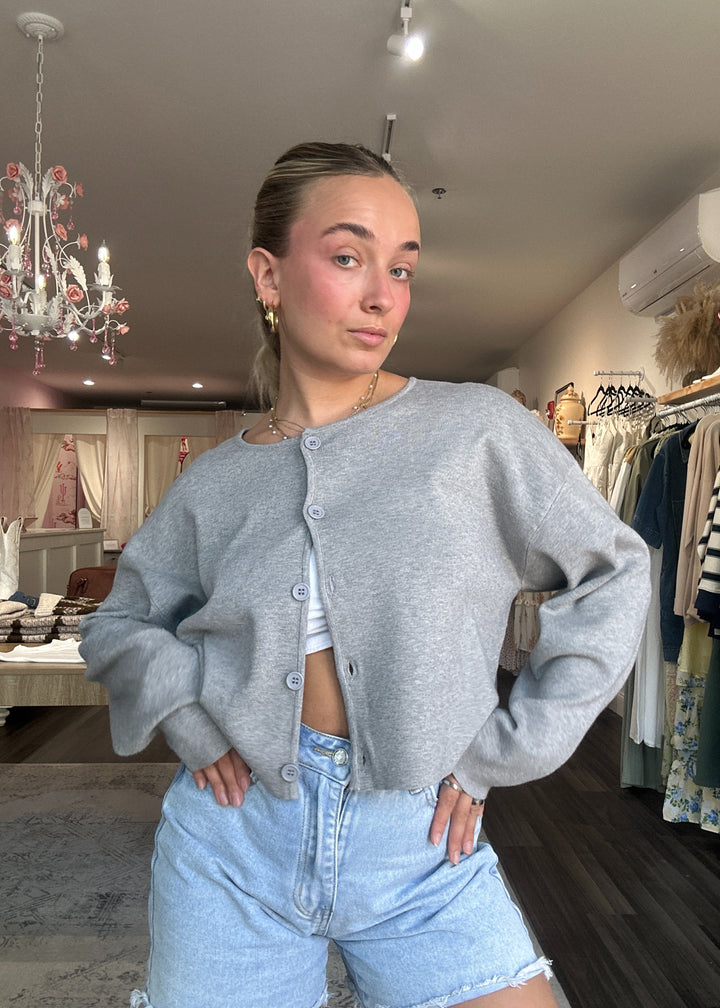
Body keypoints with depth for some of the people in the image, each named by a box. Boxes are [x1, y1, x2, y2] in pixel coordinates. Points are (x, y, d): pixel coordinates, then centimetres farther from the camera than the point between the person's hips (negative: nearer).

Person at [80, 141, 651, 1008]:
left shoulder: (477, 428, -7)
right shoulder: (216, 482, 0)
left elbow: (610, 575, 0)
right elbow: (120, 626, 13)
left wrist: (499, 754, -2)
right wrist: (193, 720, -5)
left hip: (419, 849, -1)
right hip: (233, 843, 2)